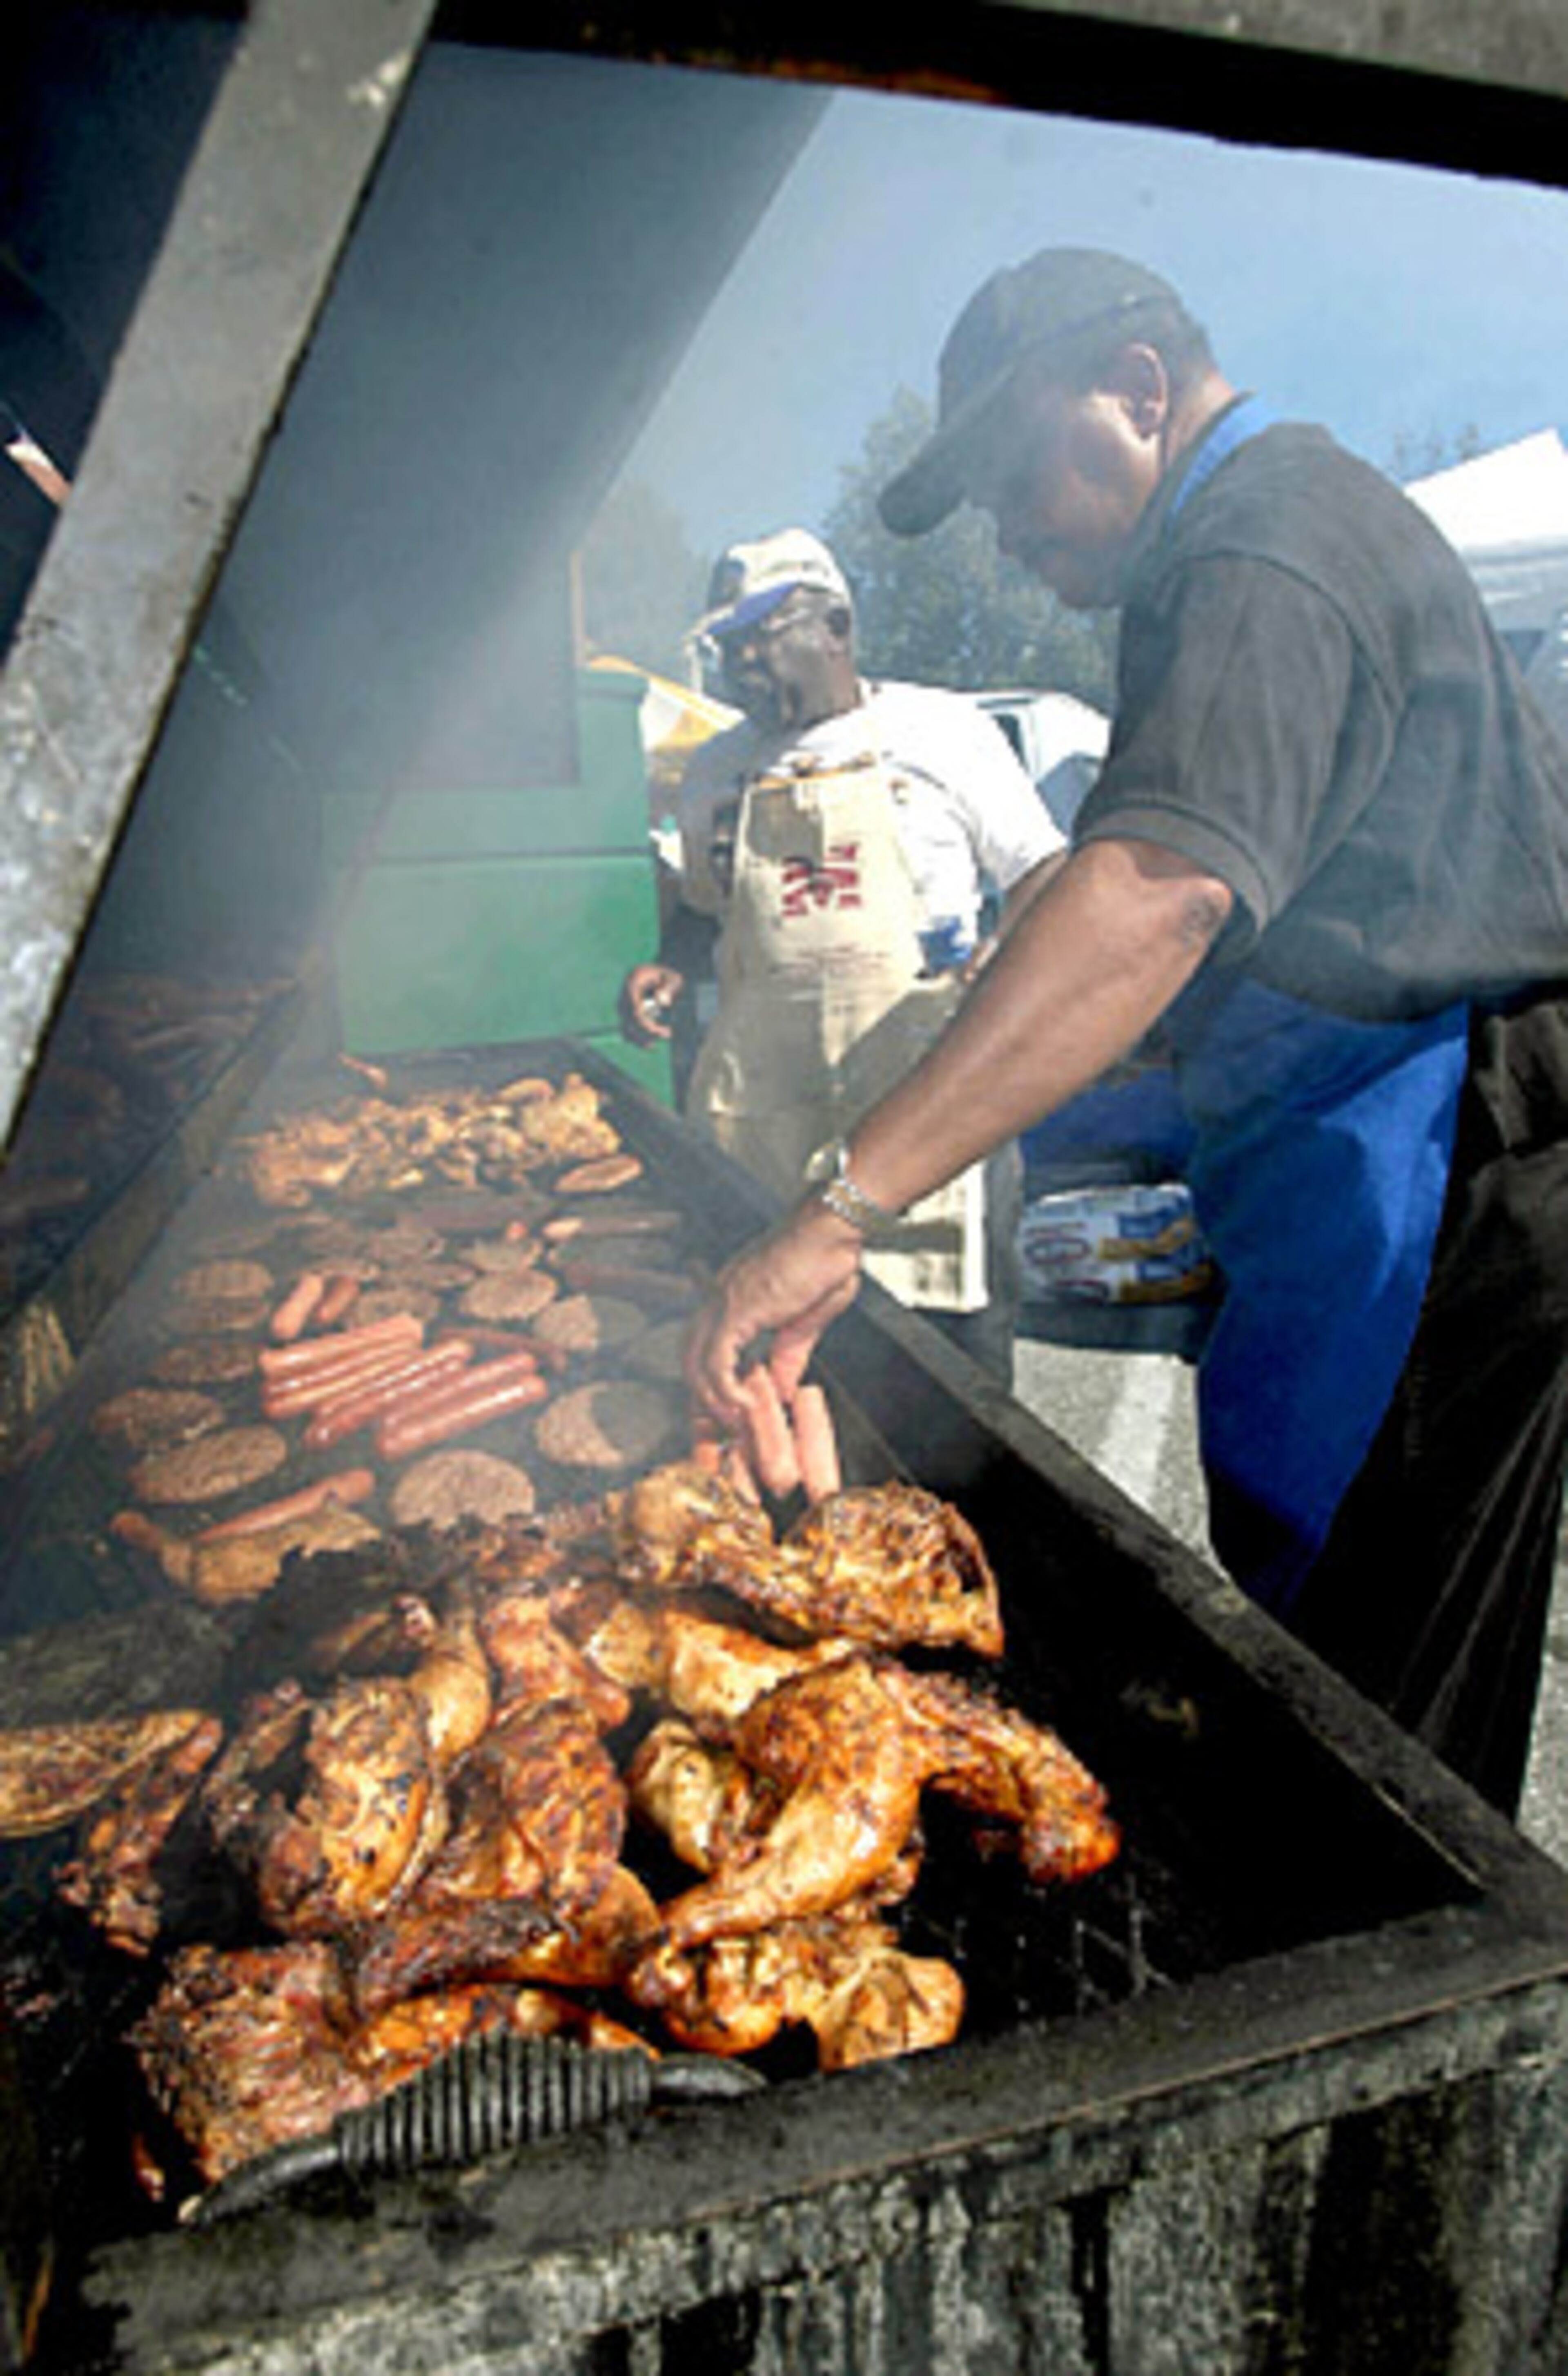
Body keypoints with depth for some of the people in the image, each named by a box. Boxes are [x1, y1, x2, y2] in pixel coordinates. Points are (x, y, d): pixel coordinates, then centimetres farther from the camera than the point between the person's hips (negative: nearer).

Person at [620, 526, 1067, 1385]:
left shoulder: (939, 728, 6)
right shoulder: (715, 771, 17)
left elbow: (1040, 879, 7)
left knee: (957, 1355, -2)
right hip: (763, 1112, 3)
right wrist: (665, 975, 8)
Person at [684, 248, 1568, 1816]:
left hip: (1428, 1155, -11)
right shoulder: (1292, 520, 20)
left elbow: (1162, 889, -35)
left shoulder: (1273, 549, -17)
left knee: (1356, 1707, -3)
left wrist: (840, 1206, -40)